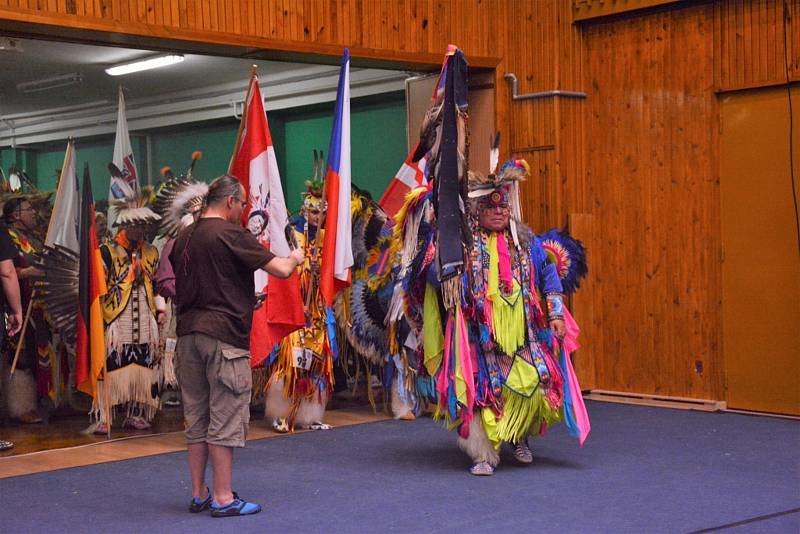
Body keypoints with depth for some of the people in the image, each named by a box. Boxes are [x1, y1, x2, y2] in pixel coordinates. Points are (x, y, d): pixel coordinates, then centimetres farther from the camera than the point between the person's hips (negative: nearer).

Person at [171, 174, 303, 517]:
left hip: (189, 334, 7)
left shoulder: (183, 238, 12)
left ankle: (198, 494, 18)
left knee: (196, 417, 12)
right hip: (224, 336, -7)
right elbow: (281, 269, -13)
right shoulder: (232, 235, -10)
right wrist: (295, 258, 10)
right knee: (225, 418, -1)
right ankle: (223, 498, 3)